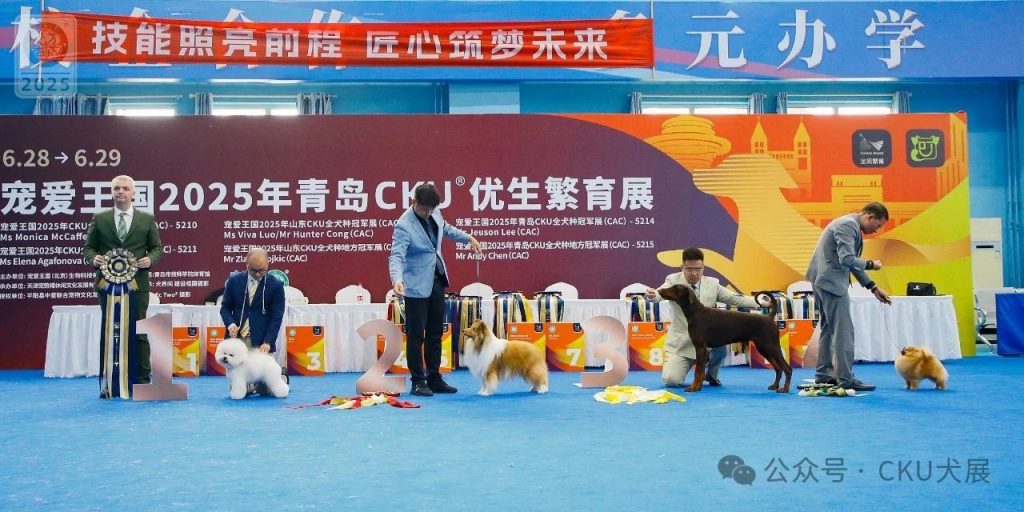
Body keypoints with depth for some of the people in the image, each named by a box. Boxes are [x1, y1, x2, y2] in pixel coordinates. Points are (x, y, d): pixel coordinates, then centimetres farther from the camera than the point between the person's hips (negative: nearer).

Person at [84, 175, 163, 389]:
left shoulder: (147, 219, 7)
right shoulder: (99, 219, 9)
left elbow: (157, 248, 8)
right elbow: (89, 247, 10)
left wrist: (150, 259, -12)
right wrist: (94, 259, -11)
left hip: (137, 283, -1)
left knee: (138, 333, 0)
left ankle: (142, 381, 6)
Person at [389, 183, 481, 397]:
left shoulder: (434, 213, 2)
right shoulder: (404, 225, -20)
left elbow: (445, 228, 24)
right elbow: (396, 256, -29)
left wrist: (468, 238, 27)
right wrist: (397, 279, -45)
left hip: (436, 281, 8)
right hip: (417, 286, -8)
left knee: (435, 333, 12)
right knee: (416, 335, -1)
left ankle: (434, 379, 22)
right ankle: (418, 382, 10)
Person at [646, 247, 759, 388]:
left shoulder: (713, 283, 3)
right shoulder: (673, 280, -5)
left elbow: (735, 299, 3)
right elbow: (661, 293, -23)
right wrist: (652, 295, -48)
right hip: (681, 343, -2)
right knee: (671, 380, -20)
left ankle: (712, 375, 3)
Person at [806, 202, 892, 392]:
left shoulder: (853, 226, 16)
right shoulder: (848, 225, -16)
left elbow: (852, 262, 20)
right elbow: (846, 259, -25)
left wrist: (873, 288, 16)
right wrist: (871, 264, -9)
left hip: (824, 280, 11)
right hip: (831, 281, -11)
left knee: (829, 328, 16)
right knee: (843, 330, -7)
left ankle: (824, 374, 23)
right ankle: (846, 379, -4)